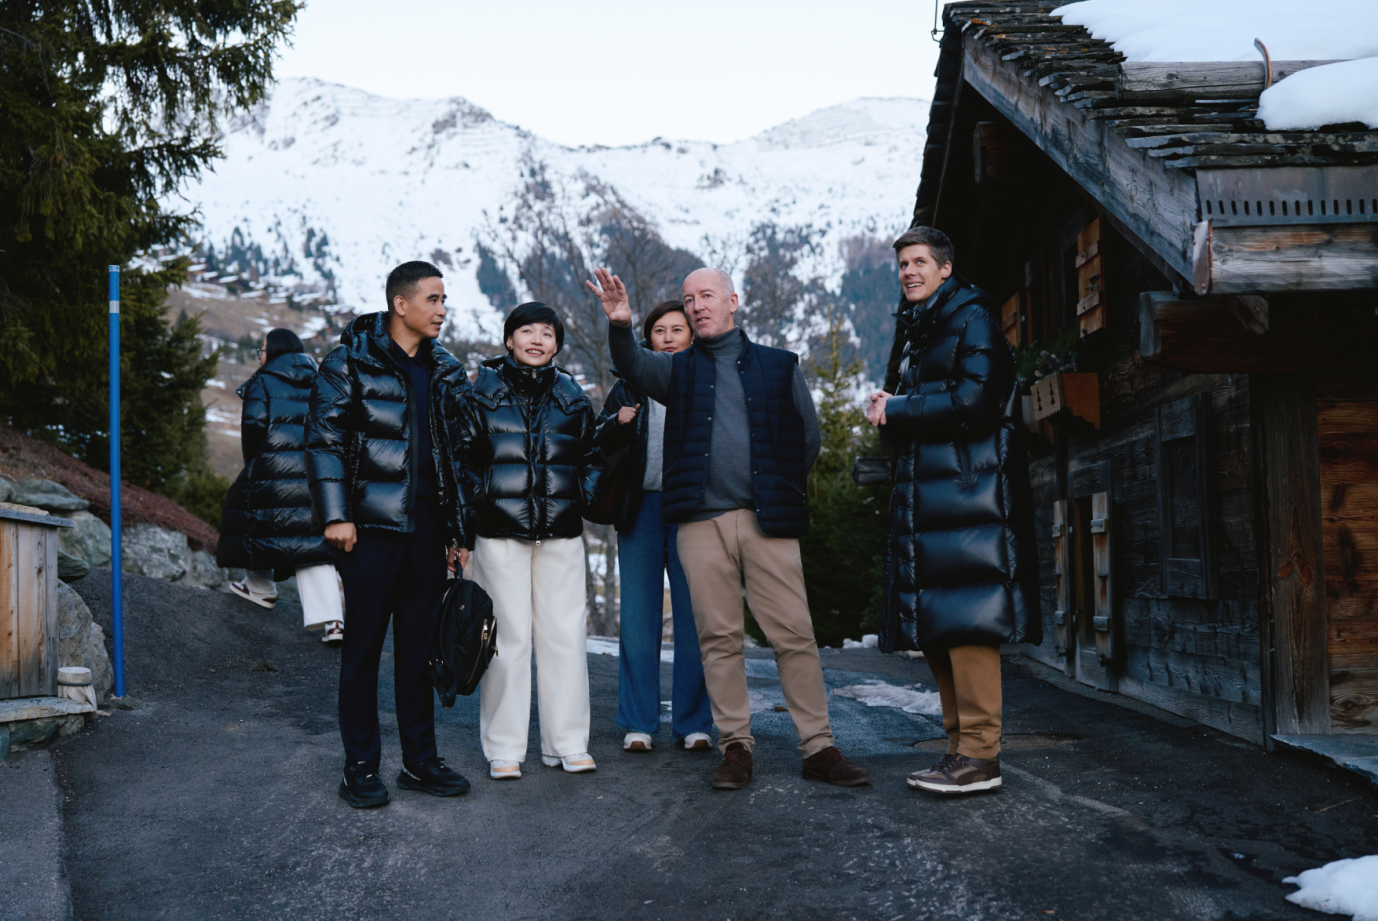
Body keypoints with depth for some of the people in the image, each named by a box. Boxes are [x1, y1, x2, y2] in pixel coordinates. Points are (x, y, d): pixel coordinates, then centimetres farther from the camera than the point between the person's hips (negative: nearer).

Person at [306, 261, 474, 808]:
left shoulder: (445, 372, 13)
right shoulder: (350, 362, -3)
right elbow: (323, 438, -7)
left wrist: (458, 531, 13)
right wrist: (335, 514, -14)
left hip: (427, 531, 5)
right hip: (372, 529, -5)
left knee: (420, 648, 11)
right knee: (363, 649, 2)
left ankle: (420, 761, 20)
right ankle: (360, 769, 11)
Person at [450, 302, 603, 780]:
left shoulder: (571, 395, 12)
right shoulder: (481, 390, 5)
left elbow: (592, 458, 22)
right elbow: (458, 455, 5)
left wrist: (584, 498, 6)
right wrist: (467, 517, -3)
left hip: (561, 534, 3)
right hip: (499, 533, -2)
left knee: (565, 635, 3)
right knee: (507, 637, -1)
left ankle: (567, 743, 14)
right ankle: (504, 748, 10)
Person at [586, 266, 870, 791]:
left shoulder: (779, 366, 14)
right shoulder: (677, 369, 15)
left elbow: (808, 438, 15)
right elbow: (633, 367, -6)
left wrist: (781, 491, 7)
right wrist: (620, 327, -25)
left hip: (767, 520, -1)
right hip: (701, 522, 1)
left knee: (795, 634, -3)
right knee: (718, 637, 3)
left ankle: (819, 747, 4)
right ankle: (736, 746, 12)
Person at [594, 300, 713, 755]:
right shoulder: (631, 382, 13)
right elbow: (599, 446, 13)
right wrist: (617, 423, -6)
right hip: (641, 509, 2)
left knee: (694, 619, 1)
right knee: (638, 619, 3)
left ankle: (694, 723, 11)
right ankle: (639, 724, 11)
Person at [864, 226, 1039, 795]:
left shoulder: (971, 317, -2)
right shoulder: (913, 331, 23)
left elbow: (974, 400, -15)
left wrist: (896, 412, -7)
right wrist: (889, 412, 3)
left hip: (966, 489, -9)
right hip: (922, 493, 9)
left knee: (965, 620, -14)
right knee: (934, 625, 6)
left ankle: (980, 754, -12)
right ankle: (961, 744, 12)